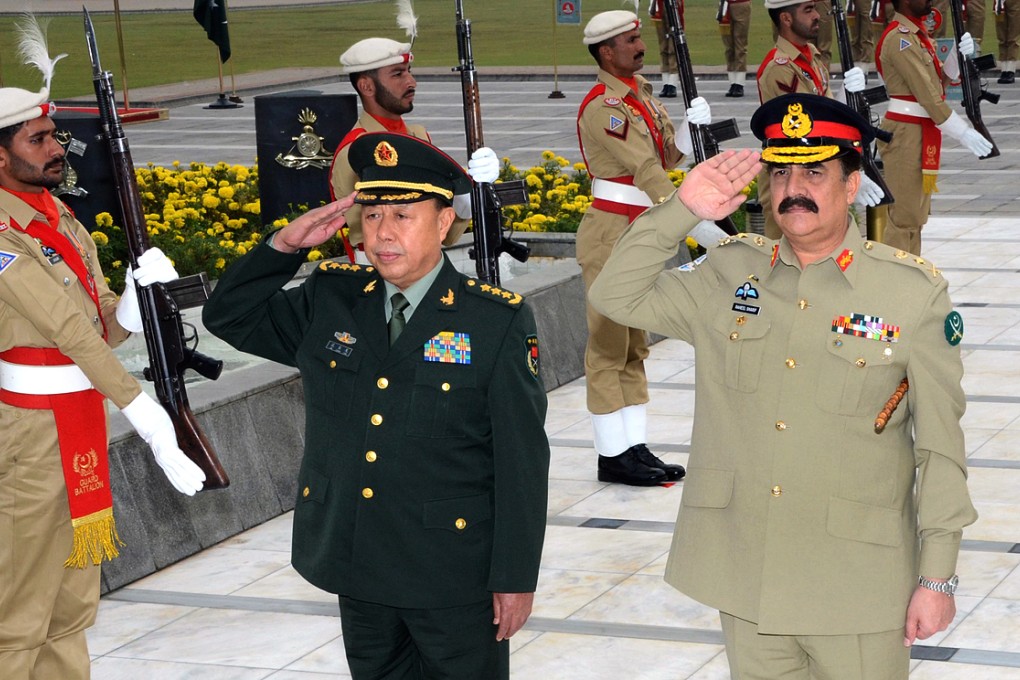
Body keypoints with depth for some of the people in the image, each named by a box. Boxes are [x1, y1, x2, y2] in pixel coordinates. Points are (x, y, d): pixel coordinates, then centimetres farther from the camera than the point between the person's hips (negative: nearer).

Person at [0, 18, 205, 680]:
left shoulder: (67, 225, 11)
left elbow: (106, 329, 10)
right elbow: (72, 333, -24)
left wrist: (142, 287, -12)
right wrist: (150, 421, -28)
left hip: (83, 427, 9)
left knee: (74, 606, 16)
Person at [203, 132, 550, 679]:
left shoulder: (498, 321, -11)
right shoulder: (330, 299, 3)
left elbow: (522, 463, -10)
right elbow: (229, 317, 11)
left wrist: (515, 577, -10)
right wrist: (284, 246, -6)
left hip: (456, 578, -4)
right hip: (358, 570, 5)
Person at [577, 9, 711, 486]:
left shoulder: (643, 97, 12)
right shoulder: (603, 107, -16)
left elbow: (668, 157, 13)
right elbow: (645, 170, -23)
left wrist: (692, 126, -6)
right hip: (610, 233, -9)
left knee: (634, 347, 11)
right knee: (608, 346, -4)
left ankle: (635, 447, 15)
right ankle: (612, 455, 0)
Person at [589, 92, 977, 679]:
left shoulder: (915, 293, -6)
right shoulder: (730, 271, 4)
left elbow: (941, 447, -5)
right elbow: (617, 297, 4)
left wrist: (938, 576, -6)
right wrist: (682, 210, -8)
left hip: (858, 587, -3)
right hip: (743, 580, 3)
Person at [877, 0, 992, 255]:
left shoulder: (918, 33, 14)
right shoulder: (899, 39, -17)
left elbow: (940, 80, 12)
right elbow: (927, 94, -20)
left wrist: (959, 54, -6)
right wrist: (963, 132, -19)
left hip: (923, 133, 10)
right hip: (907, 135, -10)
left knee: (916, 214, 13)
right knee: (903, 215, -7)